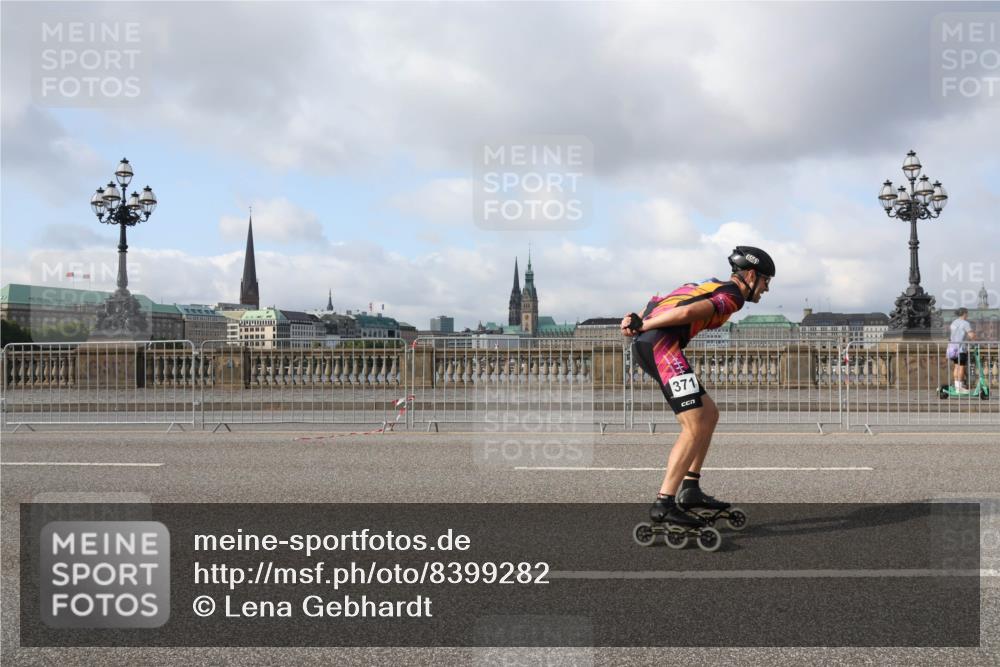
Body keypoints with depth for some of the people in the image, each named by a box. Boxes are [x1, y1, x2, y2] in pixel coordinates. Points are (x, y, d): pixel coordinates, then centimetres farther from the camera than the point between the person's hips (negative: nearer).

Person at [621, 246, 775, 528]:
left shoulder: (712, 286, 28)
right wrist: (643, 326, -10)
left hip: (645, 346, 10)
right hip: (661, 344, -10)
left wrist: (638, 322, 1)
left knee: (709, 413, 15)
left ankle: (689, 489, 14)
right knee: (696, 427, -10)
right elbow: (687, 312, -18)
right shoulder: (732, 296, -1)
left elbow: (658, 303, 19)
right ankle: (664, 504, -12)